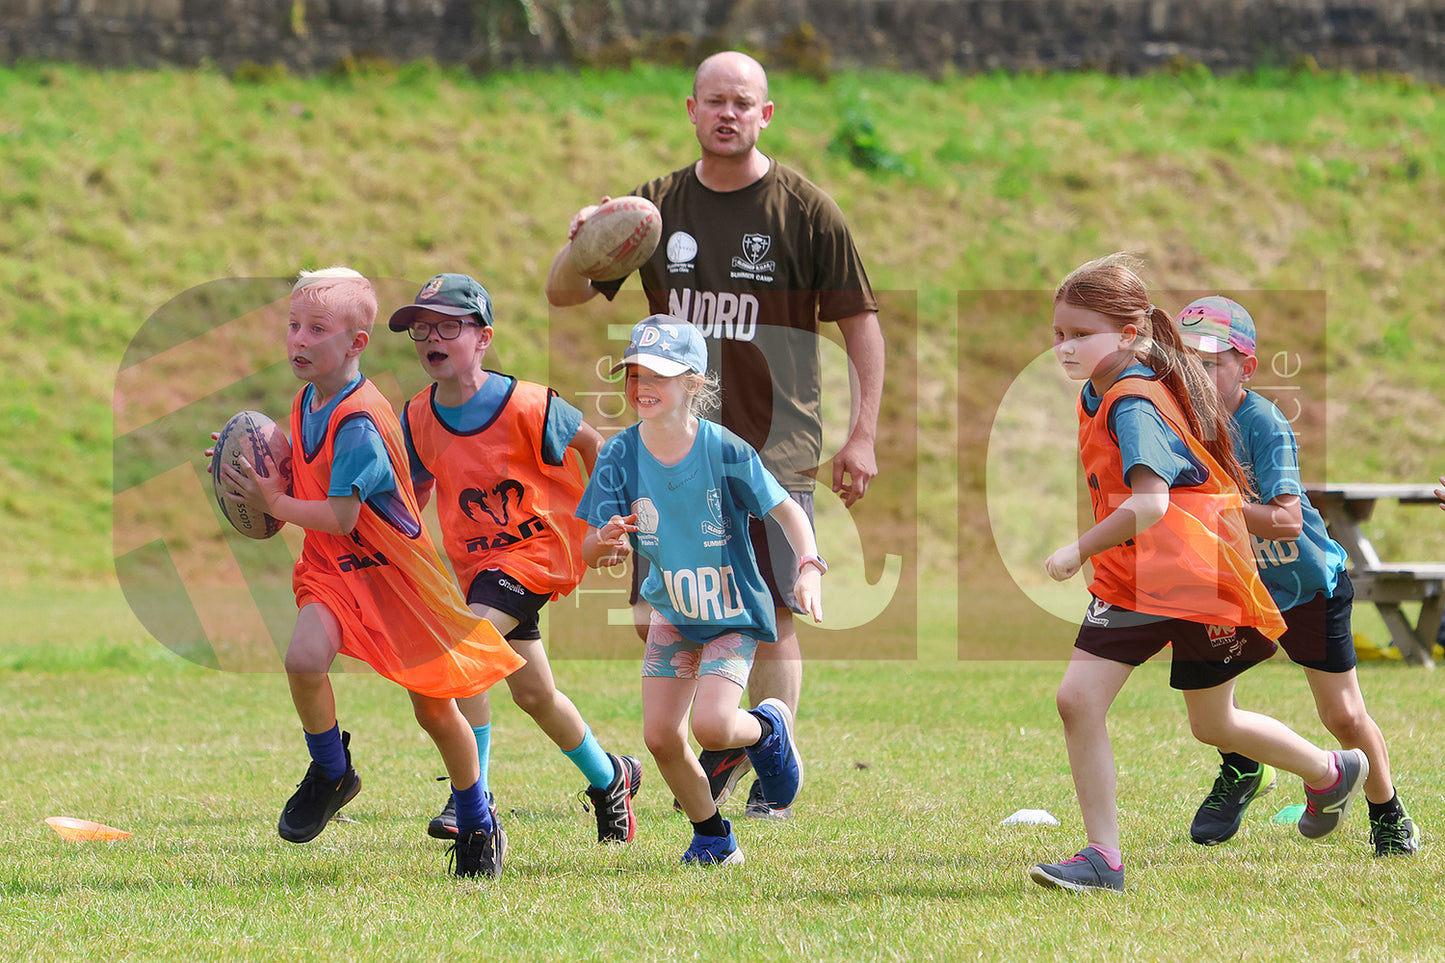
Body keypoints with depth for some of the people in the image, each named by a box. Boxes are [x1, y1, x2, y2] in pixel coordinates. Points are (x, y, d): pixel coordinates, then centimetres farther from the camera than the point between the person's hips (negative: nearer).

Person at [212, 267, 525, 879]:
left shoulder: (359, 422, -24)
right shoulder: (307, 403, 3)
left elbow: (341, 517, -25)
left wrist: (274, 504, -17)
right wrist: (272, 476, 1)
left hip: (391, 570, -6)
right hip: (332, 569, 6)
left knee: (434, 710, 7)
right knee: (304, 658, -25)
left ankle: (477, 827, 28)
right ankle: (331, 774, 1)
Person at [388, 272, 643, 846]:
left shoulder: (525, 407, -19)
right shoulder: (419, 418, -3)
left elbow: (590, 443, -2)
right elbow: (412, 496, 11)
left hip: (539, 548, -7)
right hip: (478, 562, 7)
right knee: (533, 693, 12)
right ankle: (609, 778, 36)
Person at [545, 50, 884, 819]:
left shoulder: (804, 209, -2)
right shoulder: (656, 206, 8)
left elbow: (860, 323, 0)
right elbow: (563, 294, 10)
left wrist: (862, 436, -7)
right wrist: (578, 247, -13)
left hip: (773, 446, -4)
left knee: (770, 618, -6)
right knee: (659, 617, 3)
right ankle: (722, 744, 23)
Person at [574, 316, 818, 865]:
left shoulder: (725, 451, -21)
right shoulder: (620, 456, -12)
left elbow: (786, 510, -13)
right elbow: (590, 554, -12)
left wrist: (808, 567, -30)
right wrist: (605, 541, -36)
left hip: (734, 613, -4)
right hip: (672, 611, 4)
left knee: (712, 727, -21)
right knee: (661, 735, -5)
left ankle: (768, 728, 16)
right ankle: (713, 836, 19)